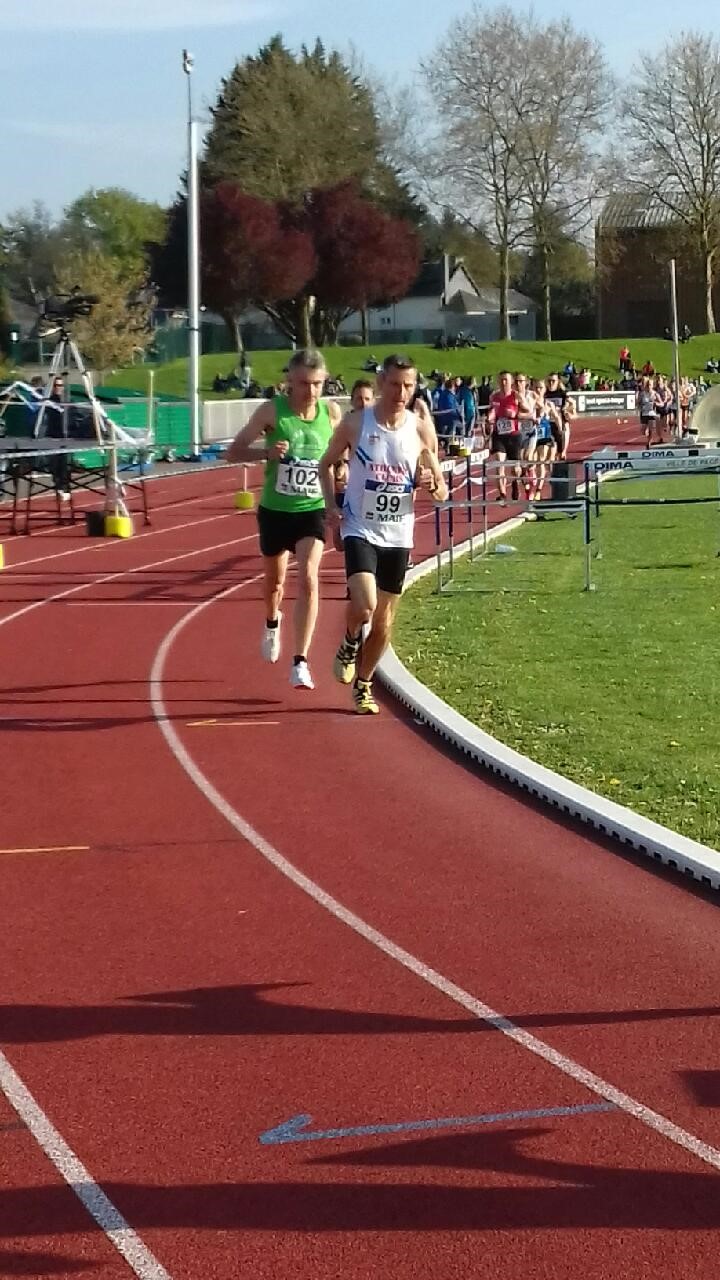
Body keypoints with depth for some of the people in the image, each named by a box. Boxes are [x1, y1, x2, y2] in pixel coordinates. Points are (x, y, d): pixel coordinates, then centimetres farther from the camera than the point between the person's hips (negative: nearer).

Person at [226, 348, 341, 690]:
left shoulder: (331, 413, -5)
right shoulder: (272, 410, -11)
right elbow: (233, 452, -8)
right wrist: (267, 451, -25)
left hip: (313, 510, 0)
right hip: (275, 510, 0)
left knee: (308, 578, -18)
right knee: (275, 580, 18)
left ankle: (300, 662, -14)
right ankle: (272, 622, 54)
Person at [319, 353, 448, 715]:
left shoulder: (421, 430, -1)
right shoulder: (355, 423, -5)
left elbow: (442, 492, 6)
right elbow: (326, 464, 10)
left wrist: (430, 484, -17)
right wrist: (331, 506, -4)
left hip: (398, 536, 3)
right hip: (360, 531, -3)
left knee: (384, 620, 8)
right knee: (364, 606, -22)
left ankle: (363, 685, 28)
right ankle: (350, 644, 12)